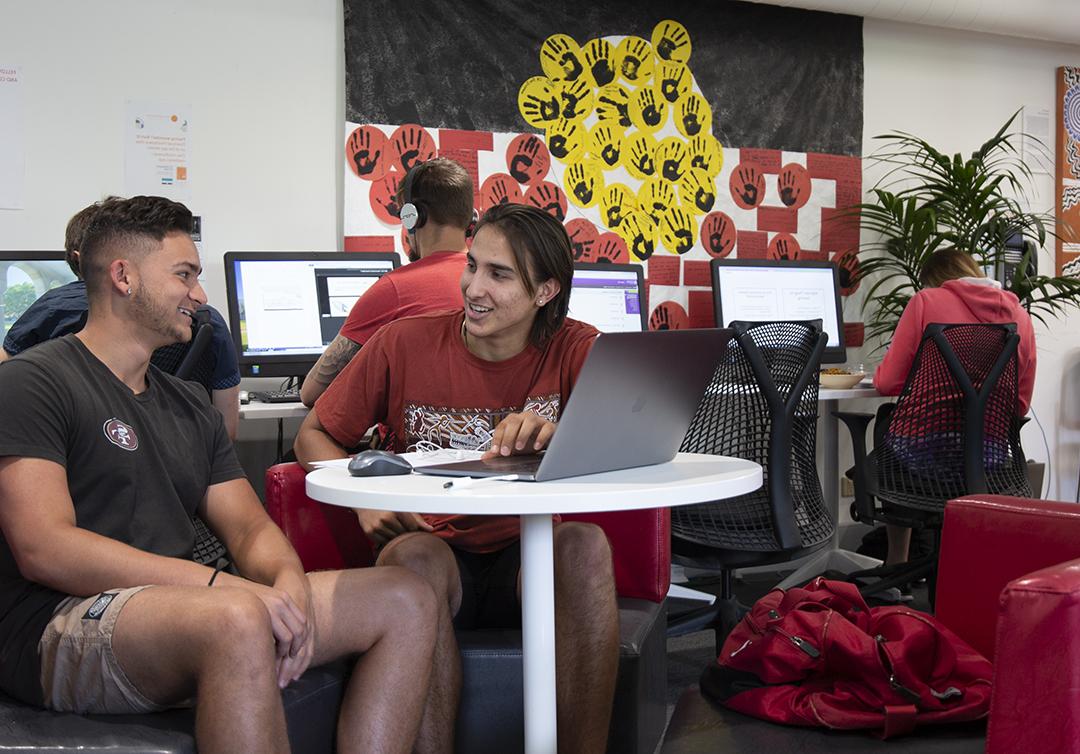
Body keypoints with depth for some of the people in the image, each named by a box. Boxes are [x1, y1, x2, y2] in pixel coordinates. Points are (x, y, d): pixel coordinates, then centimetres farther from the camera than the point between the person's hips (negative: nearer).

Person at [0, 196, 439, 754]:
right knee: (238, 621, -40)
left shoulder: (189, 405, 22)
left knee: (406, 601, -4)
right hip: (61, 628, -8)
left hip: (181, 612, 8)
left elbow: (251, 527, 16)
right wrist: (220, 583, -23)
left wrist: (289, 583, -10)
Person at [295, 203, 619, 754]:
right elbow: (313, 435, 6)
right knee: (413, 556, -34)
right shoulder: (404, 343, 0)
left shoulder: (574, 351, 0)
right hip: (433, 549, 0)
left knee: (585, 544, -32)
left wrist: (558, 434, -36)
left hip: (529, 562, 1)